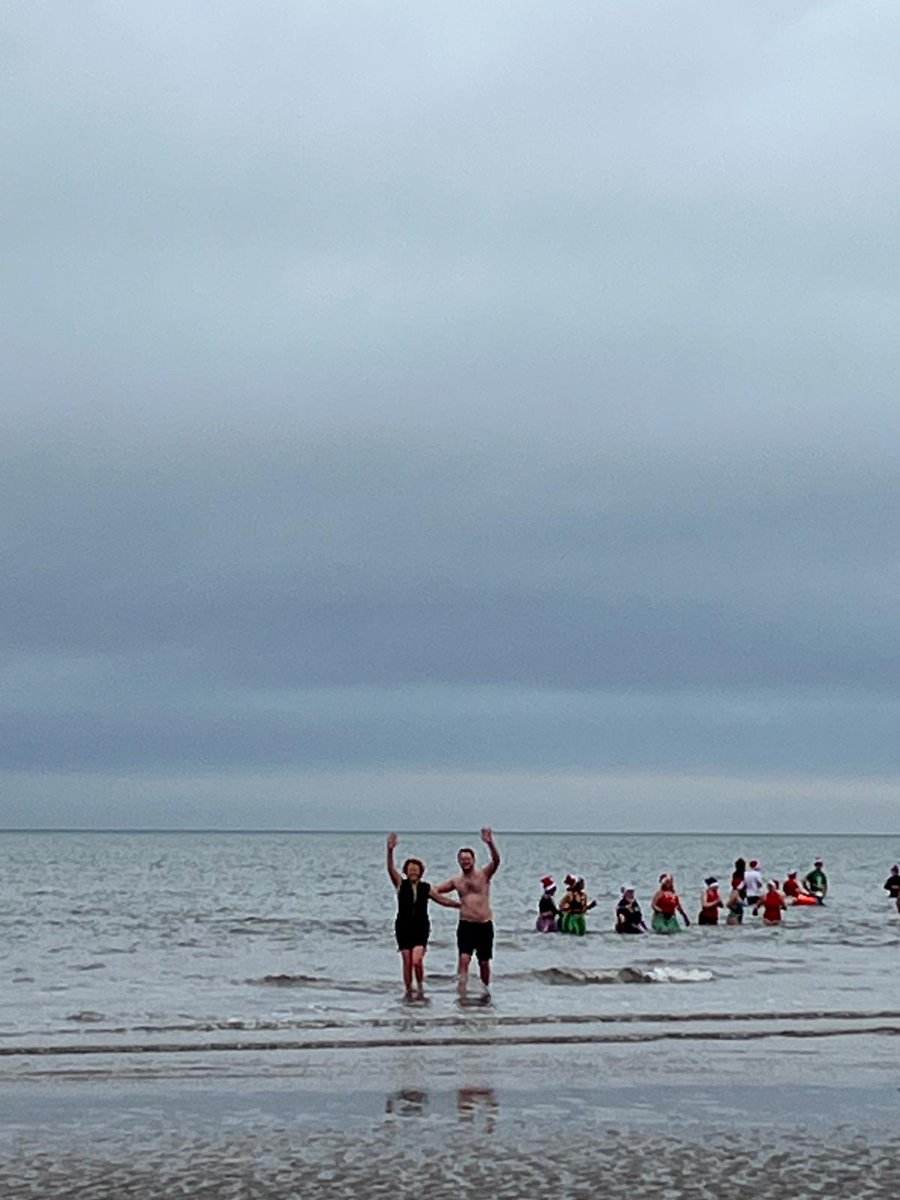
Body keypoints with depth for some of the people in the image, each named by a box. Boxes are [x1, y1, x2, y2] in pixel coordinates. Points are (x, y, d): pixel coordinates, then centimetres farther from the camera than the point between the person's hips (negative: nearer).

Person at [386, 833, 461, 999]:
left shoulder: (426, 888, 5)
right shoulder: (401, 884, 1)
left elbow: (443, 900, 14)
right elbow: (391, 869, -12)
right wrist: (390, 851, -28)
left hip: (421, 928, 0)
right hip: (404, 928, 0)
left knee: (417, 960, -15)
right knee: (407, 961, -1)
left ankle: (420, 986, 6)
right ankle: (408, 991, 12)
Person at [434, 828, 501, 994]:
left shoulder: (484, 875, 2)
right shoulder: (456, 881, 11)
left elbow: (496, 860, -16)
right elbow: (435, 890, 22)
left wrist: (490, 843, -31)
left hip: (485, 925, -1)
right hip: (466, 925, 1)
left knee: (484, 962, 8)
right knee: (464, 958, -16)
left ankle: (485, 990, 29)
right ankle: (462, 993, -20)